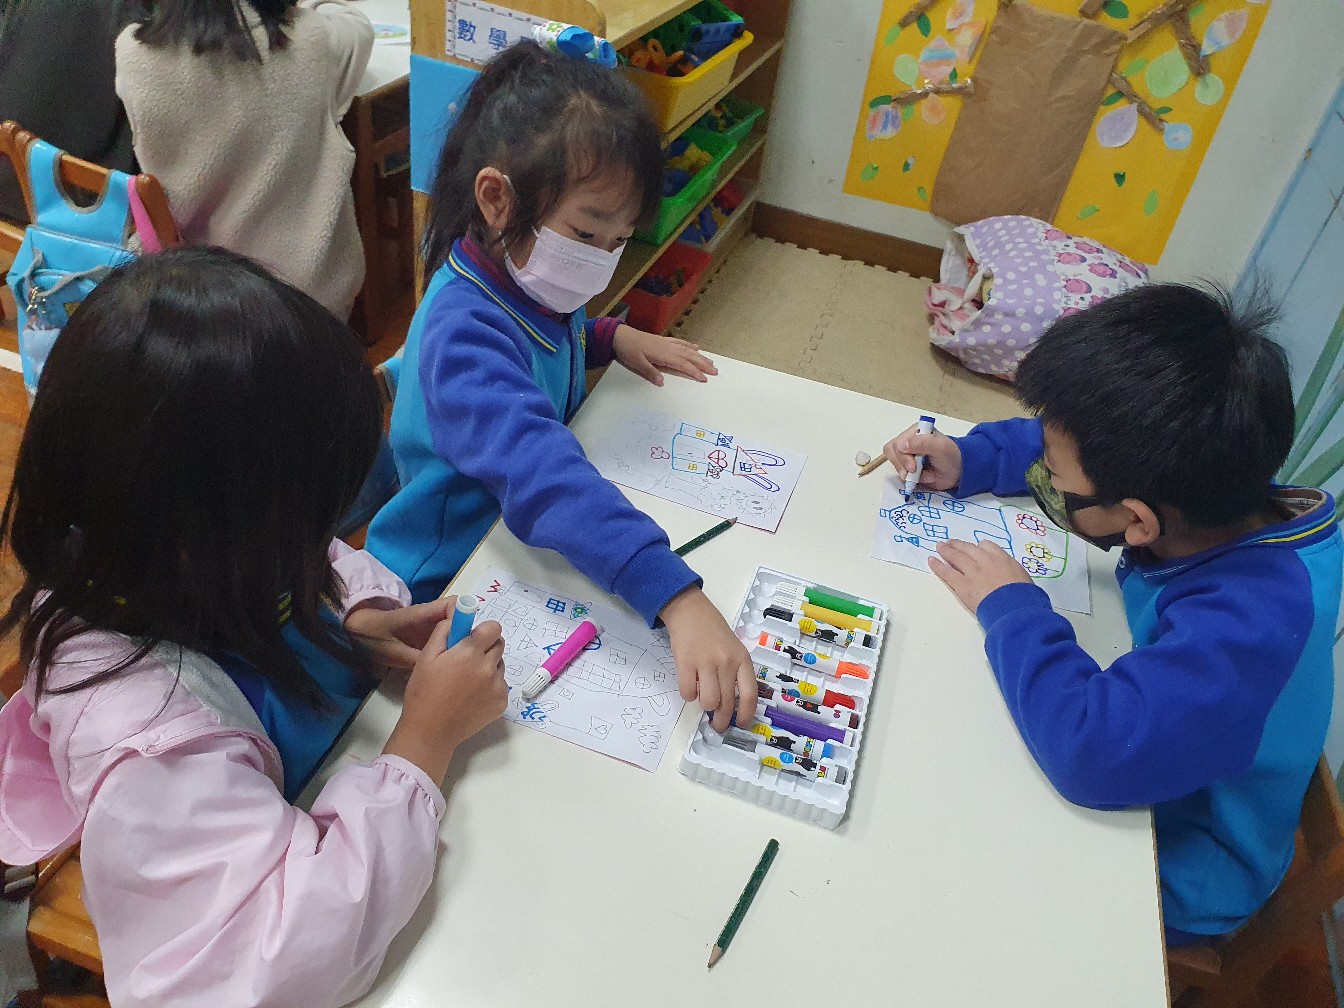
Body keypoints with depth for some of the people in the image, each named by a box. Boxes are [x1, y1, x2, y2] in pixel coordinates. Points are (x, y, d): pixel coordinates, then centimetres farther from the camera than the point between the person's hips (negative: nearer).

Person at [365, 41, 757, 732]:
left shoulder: (527, 273, -6)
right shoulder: (465, 331, -34)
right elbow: (539, 472, -51)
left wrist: (610, 337, 0)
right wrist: (678, 600, -60)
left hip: (515, 544, 8)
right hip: (445, 589, -7)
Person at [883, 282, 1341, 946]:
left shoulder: (1251, 617, -41)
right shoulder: (1213, 488, -18)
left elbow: (1095, 752, -49)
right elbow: (1079, 447, 2)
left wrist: (1012, 609, -34)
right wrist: (967, 460, -10)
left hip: (1172, 890, -6)